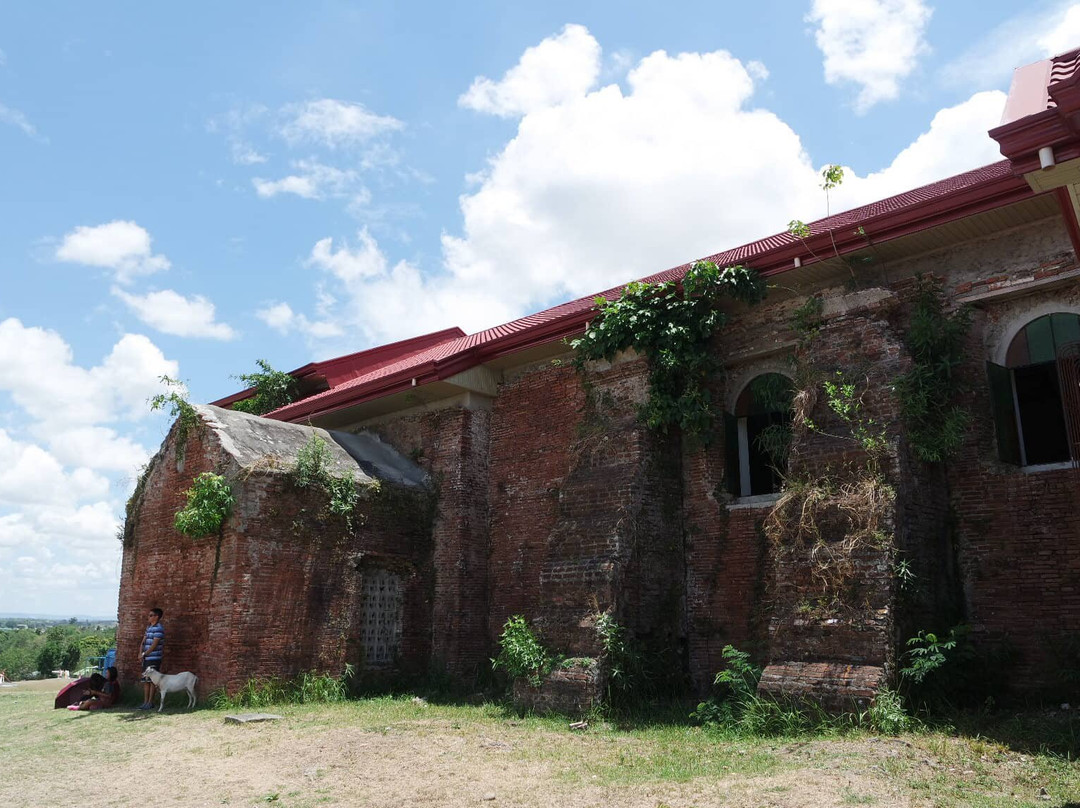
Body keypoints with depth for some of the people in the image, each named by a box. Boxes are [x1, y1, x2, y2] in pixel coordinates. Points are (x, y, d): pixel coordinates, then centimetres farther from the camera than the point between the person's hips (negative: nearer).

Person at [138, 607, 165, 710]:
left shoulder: (159, 628, -13)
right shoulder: (149, 627, 15)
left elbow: (154, 644, -16)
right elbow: (144, 640, 12)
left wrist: (144, 654, -11)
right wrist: (140, 653, -2)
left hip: (154, 658, -8)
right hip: (146, 658, 8)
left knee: (151, 680, -3)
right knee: (145, 680, 11)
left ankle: (150, 702, 3)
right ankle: (145, 702, 17)